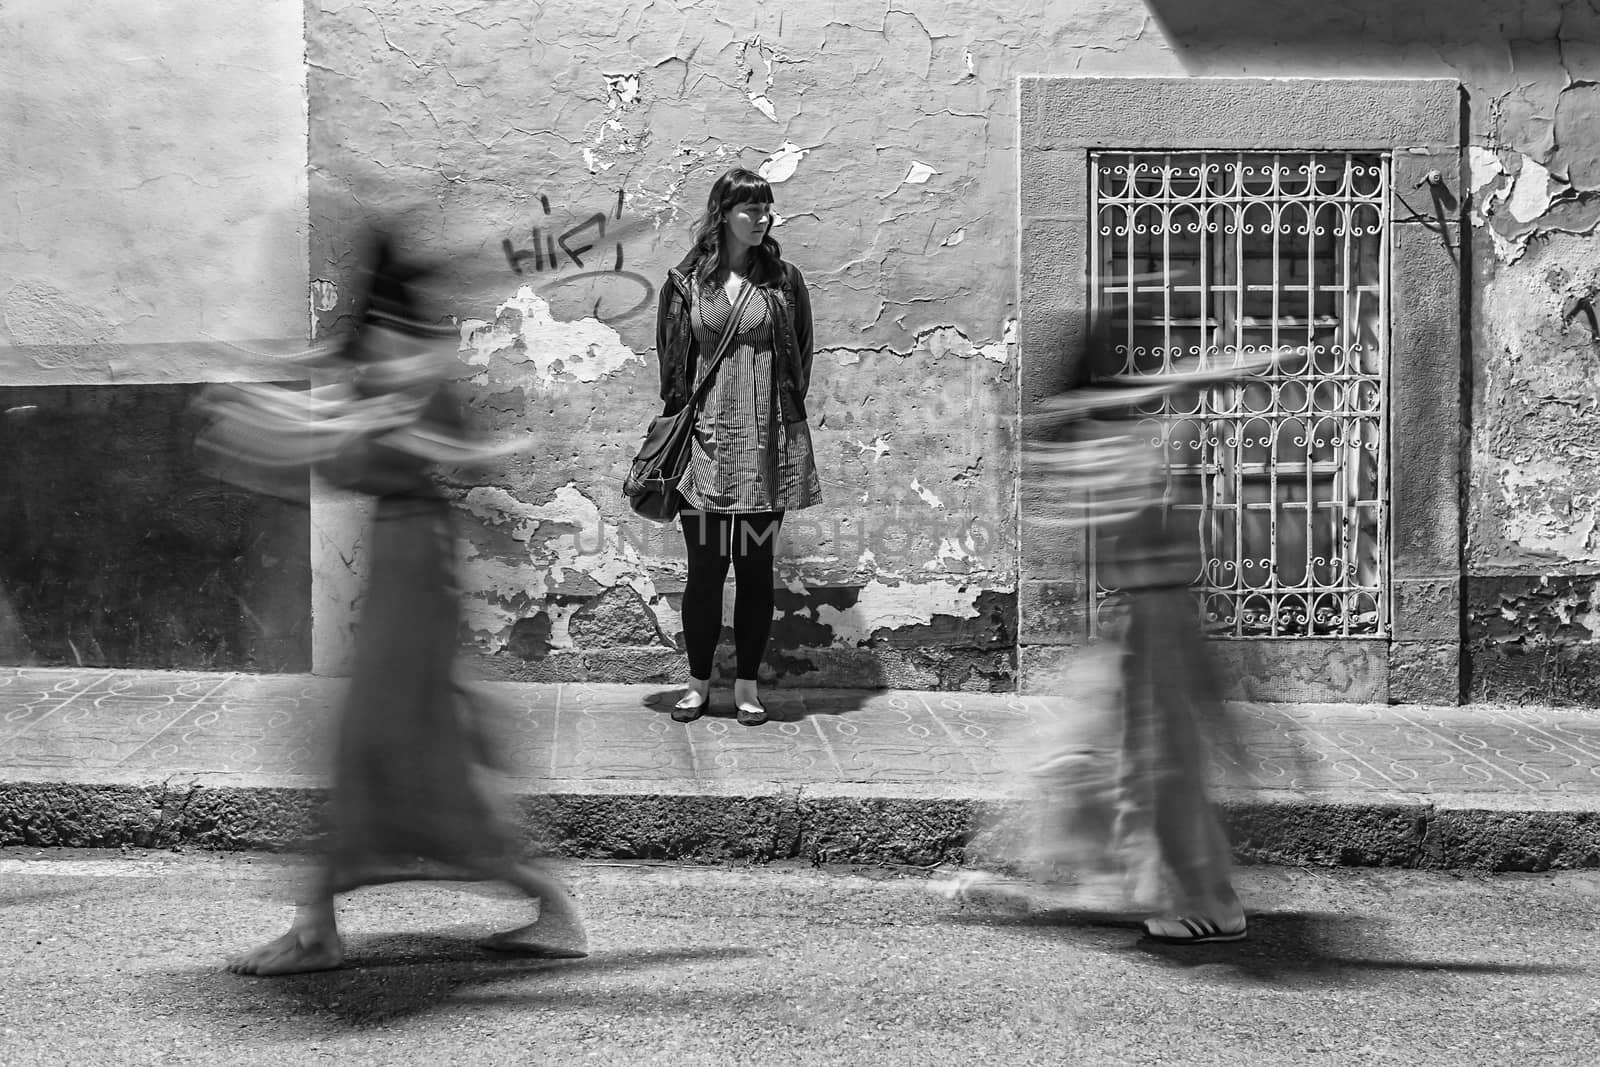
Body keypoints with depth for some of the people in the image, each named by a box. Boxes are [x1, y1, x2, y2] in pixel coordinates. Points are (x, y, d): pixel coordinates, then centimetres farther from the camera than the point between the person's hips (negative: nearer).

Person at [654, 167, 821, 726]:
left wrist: (788, 420, 3)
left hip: (766, 444, 1)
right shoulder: (685, 282, 4)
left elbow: (800, 360, 9)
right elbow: (669, 361, 7)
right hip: (706, 442, -1)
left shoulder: (783, 281, 5)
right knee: (705, 567, 2)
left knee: (756, 567, 5)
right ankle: (698, 682, 15)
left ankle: (747, 685, 14)